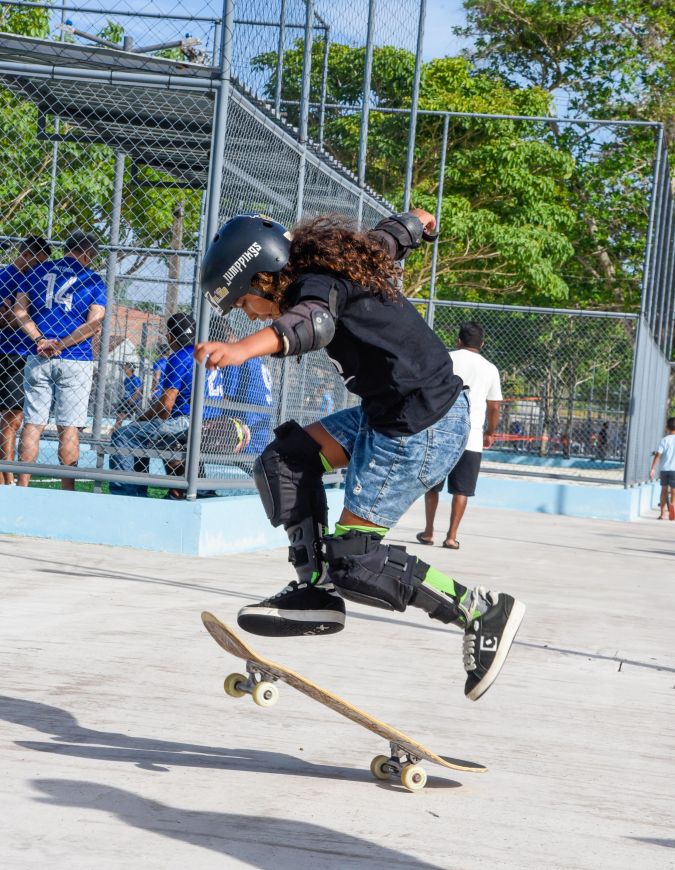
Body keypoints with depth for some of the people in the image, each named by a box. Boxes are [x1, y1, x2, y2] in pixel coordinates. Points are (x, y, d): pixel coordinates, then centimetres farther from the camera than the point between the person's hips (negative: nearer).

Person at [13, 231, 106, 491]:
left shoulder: (40, 270, 10)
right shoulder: (93, 280, 1)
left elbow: (19, 307, 2)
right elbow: (94, 323, -11)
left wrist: (40, 340, -6)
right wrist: (60, 345, -10)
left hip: (38, 359, 2)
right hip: (75, 361, -2)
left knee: (32, 423, 4)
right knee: (69, 427, 0)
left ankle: (23, 486, 3)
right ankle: (67, 489, 0)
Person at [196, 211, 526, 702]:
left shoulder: (316, 283, -16)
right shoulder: (329, 269, 11)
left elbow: (314, 321, -42)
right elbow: (390, 237, 31)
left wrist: (244, 347, -60)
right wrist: (417, 221, 55)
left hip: (424, 428, -11)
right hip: (388, 413, 11)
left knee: (354, 559, -10)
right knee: (285, 461, 9)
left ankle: (482, 612, -1)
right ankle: (317, 590, 12)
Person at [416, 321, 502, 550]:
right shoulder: (490, 369, 8)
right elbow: (494, 406, 11)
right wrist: (490, 433, 23)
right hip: (472, 438, 0)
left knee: (432, 485, 13)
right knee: (461, 490, 5)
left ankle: (428, 533, 18)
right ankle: (452, 536, 1)